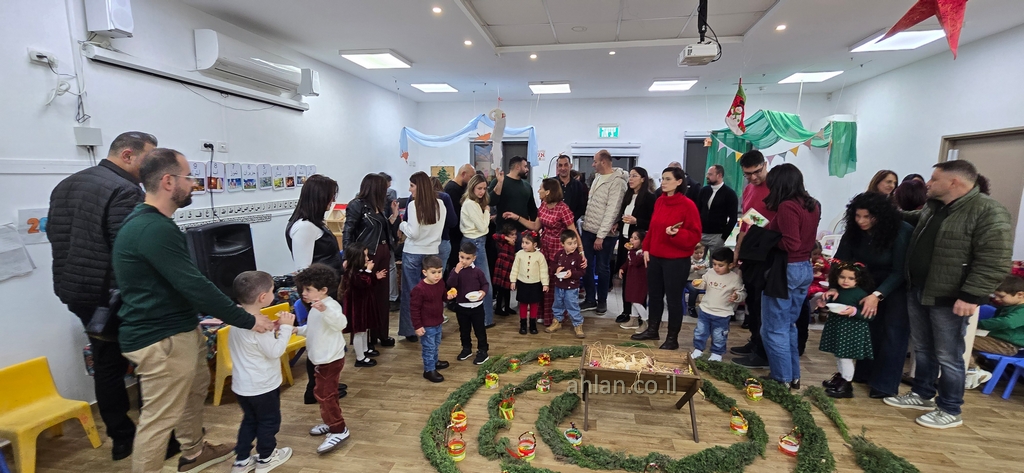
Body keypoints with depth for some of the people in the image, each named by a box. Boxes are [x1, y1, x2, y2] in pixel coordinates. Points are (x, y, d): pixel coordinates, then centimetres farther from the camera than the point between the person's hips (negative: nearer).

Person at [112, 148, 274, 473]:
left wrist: (210, 313, 16)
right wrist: (247, 320, -20)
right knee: (160, 418, 2)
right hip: (161, 340, -11)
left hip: (179, 329, 11)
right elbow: (194, 285, -26)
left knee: (196, 389, 25)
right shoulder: (153, 229, -25)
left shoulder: (151, 222, 9)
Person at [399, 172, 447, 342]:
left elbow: (413, 233, -16)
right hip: (432, 252, 4)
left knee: (411, 292, 7)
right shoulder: (440, 204, 0)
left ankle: (411, 330, 14)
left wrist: (402, 225, 1)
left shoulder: (413, 205, -14)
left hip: (413, 253, -4)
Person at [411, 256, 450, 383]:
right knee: (429, 348, 4)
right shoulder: (419, 289, -26)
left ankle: (434, 362, 46)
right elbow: (414, 309, -20)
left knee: (436, 345, 25)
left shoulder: (440, 284, -3)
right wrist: (417, 326, -18)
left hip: (438, 323, 8)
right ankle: (429, 370, 19)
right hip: (426, 326, -8)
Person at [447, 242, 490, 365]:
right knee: (464, 330, 18)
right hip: (461, 306, 3)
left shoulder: (477, 271, -9)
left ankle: (483, 351, 20)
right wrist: (456, 271, -27)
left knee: (479, 330, 7)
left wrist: (484, 291, -21)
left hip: (476, 306, -2)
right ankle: (466, 349, 36)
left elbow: (486, 284, -1)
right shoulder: (455, 270, -4)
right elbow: (450, 285, -17)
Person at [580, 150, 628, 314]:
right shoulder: (597, 177, 10)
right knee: (586, 266, 11)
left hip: (605, 234, -7)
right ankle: (590, 300, 24)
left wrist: (601, 235, -20)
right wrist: (585, 222, 10)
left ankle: (602, 300, 23)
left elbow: (612, 211, -19)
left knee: (602, 268, 6)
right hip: (588, 230, 7)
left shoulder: (617, 182, -15)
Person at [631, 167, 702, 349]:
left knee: (674, 298, 4)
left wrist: (677, 233, -29)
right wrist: (646, 248, 9)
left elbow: (695, 235, -13)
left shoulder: (688, 205, -13)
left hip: (676, 260, -7)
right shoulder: (659, 201, 8)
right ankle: (652, 330, 33)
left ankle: (672, 338, 19)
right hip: (655, 257, 7)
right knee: (654, 295, 16)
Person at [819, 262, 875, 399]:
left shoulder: (861, 294, -15)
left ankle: (847, 385, 9)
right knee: (838, 355, 19)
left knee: (846, 357, -3)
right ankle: (840, 376, 35)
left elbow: (869, 315, -15)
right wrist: (824, 303, 1)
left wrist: (854, 311, -28)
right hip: (837, 327, 7)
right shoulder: (836, 291, 4)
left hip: (852, 330, -7)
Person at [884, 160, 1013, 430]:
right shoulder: (931, 208, 10)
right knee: (922, 349, 18)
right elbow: (909, 219, 35)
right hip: (917, 292, 8)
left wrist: (971, 296, -24)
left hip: (949, 299, -8)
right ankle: (922, 395, 33)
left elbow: (994, 263, -21)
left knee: (948, 357, 3)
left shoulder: (989, 212, -15)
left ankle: (950, 411, 18)